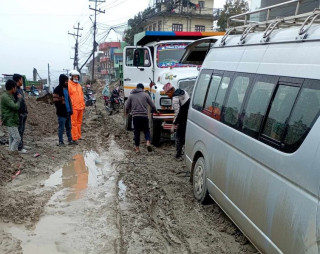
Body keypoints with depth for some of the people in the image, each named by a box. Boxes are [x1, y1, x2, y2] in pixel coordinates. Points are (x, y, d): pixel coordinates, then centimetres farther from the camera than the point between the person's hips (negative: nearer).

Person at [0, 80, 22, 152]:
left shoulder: (10, 95, 10)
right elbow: (16, 107, -24)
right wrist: (20, 99, -10)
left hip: (12, 120, 10)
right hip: (10, 121, -10)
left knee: (12, 138, 13)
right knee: (17, 138, -10)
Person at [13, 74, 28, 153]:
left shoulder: (21, 89, 16)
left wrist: (26, 111, 18)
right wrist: (18, 112, -21)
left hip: (23, 113, 9)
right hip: (19, 113, -9)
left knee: (22, 131, 13)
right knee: (19, 131, -5)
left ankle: (21, 147, 20)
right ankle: (19, 148, 1)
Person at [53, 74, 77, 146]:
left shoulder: (66, 88, 13)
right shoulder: (57, 90, -12)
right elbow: (56, 101, -15)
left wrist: (70, 109, 13)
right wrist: (60, 110, -18)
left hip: (68, 112, 8)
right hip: (62, 113, -8)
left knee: (69, 127, 15)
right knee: (61, 128, 0)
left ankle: (70, 140, 24)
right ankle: (61, 142, 8)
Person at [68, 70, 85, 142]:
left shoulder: (79, 85, 17)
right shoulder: (69, 85, -7)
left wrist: (83, 105, 18)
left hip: (81, 107, 8)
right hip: (74, 108, -7)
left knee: (79, 122, 13)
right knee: (74, 123, -5)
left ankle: (79, 136, 21)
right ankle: (74, 138, -2)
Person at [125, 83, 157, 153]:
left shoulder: (131, 95, 9)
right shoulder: (145, 95, 7)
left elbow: (127, 107, 9)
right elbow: (152, 105, 8)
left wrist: (127, 112, 29)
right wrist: (155, 111, 26)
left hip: (135, 116, 1)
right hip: (144, 116, 0)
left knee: (136, 132, 9)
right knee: (146, 130, 13)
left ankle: (137, 148, 10)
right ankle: (148, 142, -11)